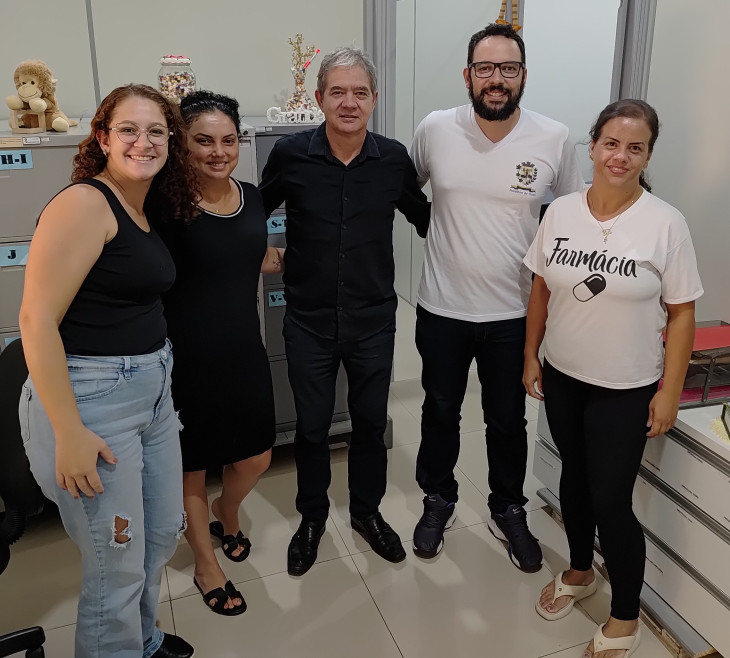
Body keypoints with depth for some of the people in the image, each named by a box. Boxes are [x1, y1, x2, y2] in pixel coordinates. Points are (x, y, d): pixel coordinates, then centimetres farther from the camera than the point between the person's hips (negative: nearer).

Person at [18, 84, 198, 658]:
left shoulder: (145, 212, 11)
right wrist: (68, 434, -21)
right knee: (117, 564, 6)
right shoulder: (84, 203, -16)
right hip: (90, 400, -9)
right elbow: (37, 319, -21)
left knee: (163, 531, 22)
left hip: (152, 389, 9)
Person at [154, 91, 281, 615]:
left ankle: (228, 515, 50)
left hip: (244, 350, 5)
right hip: (186, 357, -5)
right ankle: (207, 566, 37)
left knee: (257, 456, 16)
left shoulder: (251, 197, 2)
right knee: (193, 468, 13)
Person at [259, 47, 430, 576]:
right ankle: (312, 516, 37)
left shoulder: (394, 159, -4)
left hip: (374, 319, 1)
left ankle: (367, 510, 40)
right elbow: (258, 211, 8)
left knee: (371, 421, 15)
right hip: (309, 321, -1)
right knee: (312, 426, 13)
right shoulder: (290, 154, -8)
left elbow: (423, 216, 11)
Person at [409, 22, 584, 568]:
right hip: (442, 311, 0)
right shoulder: (435, 130, -8)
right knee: (440, 413, 17)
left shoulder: (555, 140, -8)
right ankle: (438, 502, 41)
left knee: (508, 421, 16)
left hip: (514, 315, 0)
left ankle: (508, 512, 40)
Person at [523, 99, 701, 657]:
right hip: (563, 378, 4)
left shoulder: (665, 224, -13)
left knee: (611, 500, 2)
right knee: (574, 479, 19)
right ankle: (579, 573, 45)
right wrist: (531, 356, 7)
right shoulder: (561, 212, -2)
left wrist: (670, 392, -9)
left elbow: (682, 313, -9)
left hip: (625, 390, -4)